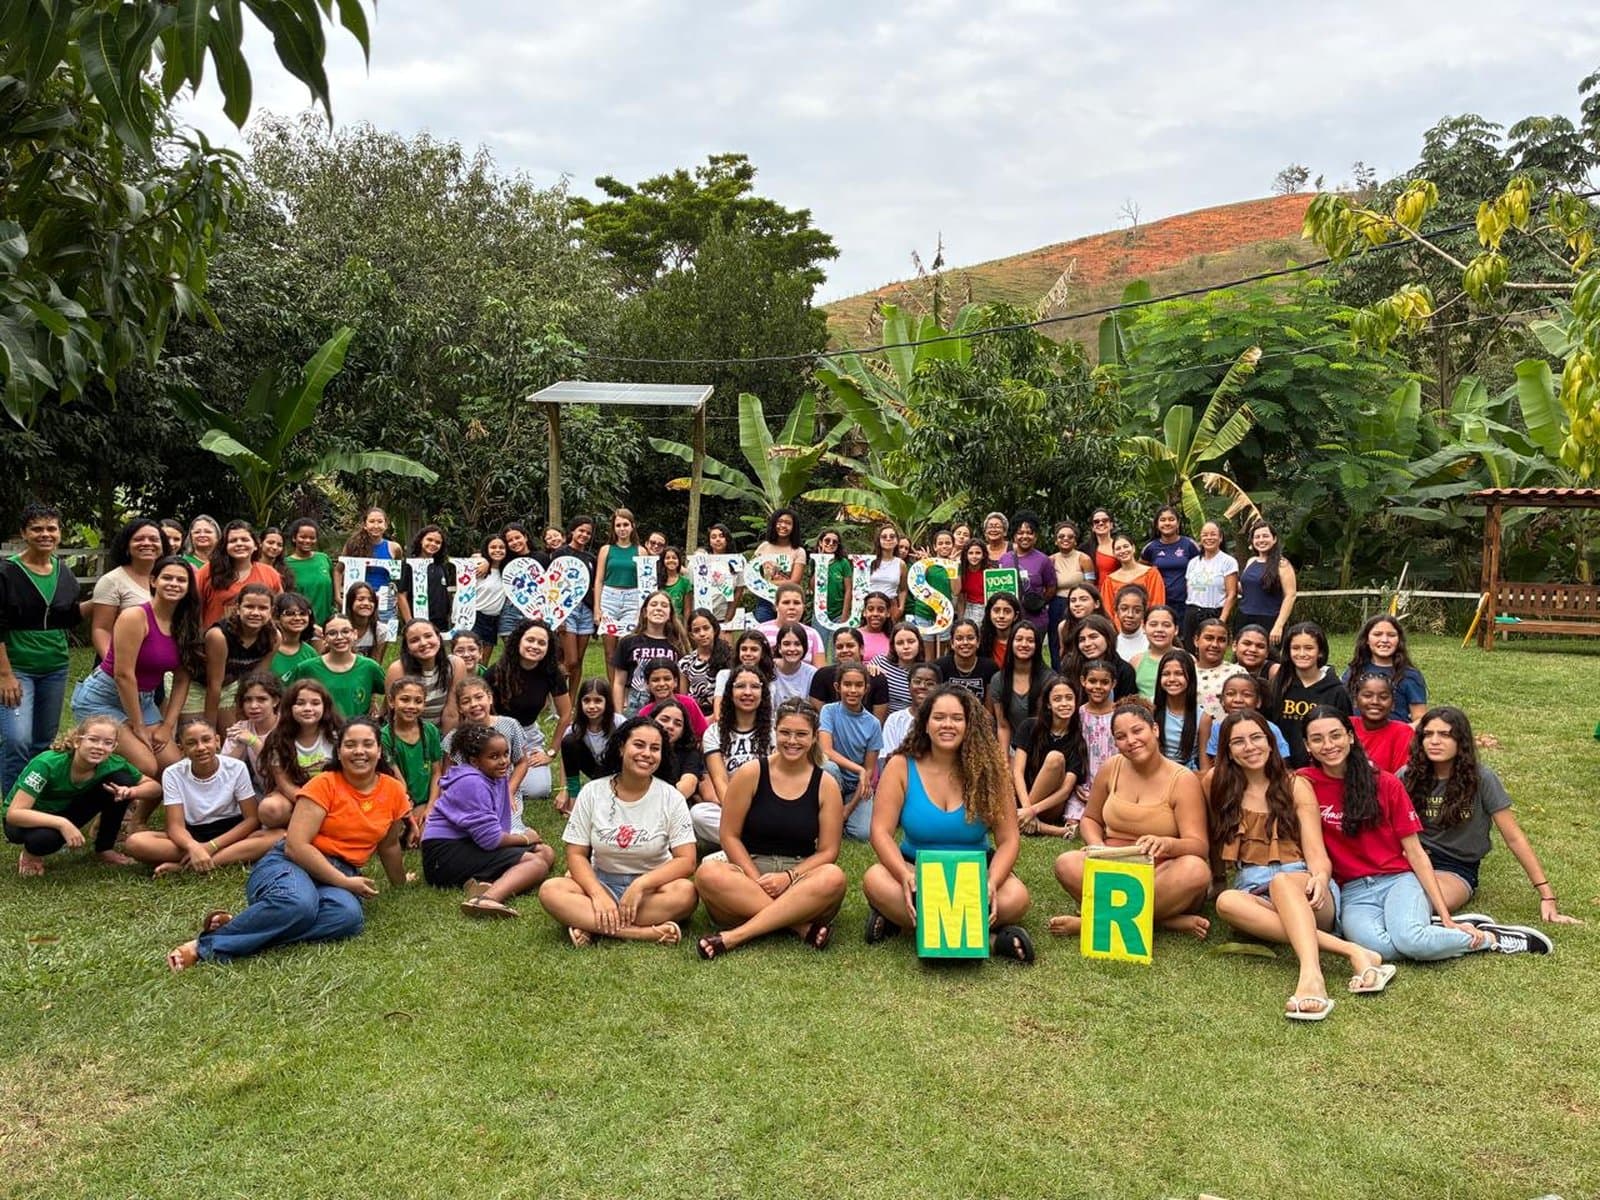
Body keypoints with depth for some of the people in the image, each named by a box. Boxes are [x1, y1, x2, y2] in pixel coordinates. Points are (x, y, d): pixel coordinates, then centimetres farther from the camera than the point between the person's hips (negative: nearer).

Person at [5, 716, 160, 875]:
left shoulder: (111, 764, -21)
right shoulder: (47, 764, -34)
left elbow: (155, 786, -11)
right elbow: (13, 814, -37)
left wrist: (132, 791, -33)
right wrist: (62, 823, -48)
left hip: (66, 811, 4)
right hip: (30, 820, -4)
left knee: (122, 780, -19)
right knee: (46, 837, -40)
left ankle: (104, 849, 0)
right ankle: (31, 854, -2)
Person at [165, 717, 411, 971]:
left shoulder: (393, 790, 8)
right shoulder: (324, 785, -4)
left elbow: (388, 845, 25)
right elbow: (295, 845, -13)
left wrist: (400, 882, 38)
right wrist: (345, 883, -16)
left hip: (339, 876, 4)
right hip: (290, 864, -4)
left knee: (350, 916, -36)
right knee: (299, 903, -43)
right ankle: (204, 944, -30)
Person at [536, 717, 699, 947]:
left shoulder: (671, 797, -4)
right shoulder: (592, 792, -1)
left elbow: (686, 861, -10)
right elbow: (576, 855, -3)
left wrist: (641, 885, -24)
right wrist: (598, 894, -20)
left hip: (652, 886, -1)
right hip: (601, 882, 1)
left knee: (686, 892, -33)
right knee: (550, 890, -27)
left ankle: (593, 927, -28)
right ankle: (644, 933, -33)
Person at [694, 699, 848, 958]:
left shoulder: (826, 785, 3)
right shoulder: (750, 774, 0)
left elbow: (827, 851, 1)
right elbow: (730, 835, 0)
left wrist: (789, 877, -15)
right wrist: (757, 880, -13)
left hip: (800, 874, 1)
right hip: (750, 868, -1)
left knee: (834, 878, -34)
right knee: (708, 874, -33)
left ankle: (734, 936, -32)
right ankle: (801, 926, -30)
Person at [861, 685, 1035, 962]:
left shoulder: (987, 770, -7)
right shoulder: (901, 767, -7)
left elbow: (1008, 840, -8)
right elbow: (881, 832, -12)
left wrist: (991, 883, -27)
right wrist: (906, 877, -30)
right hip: (917, 868, 0)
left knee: (1016, 897, -31)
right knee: (876, 880, -33)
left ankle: (900, 917, -24)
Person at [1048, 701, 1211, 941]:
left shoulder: (1182, 779, -7)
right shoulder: (1111, 769, 4)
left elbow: (1200, 847, -15)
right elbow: (1090, 819, 15)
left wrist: (1167, 844, -37)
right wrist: (1097, 845, -8)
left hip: (1161, 876, -2)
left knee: (1196, 870, -35)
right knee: (1067, 864, -27)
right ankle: (1166, 920, -26)